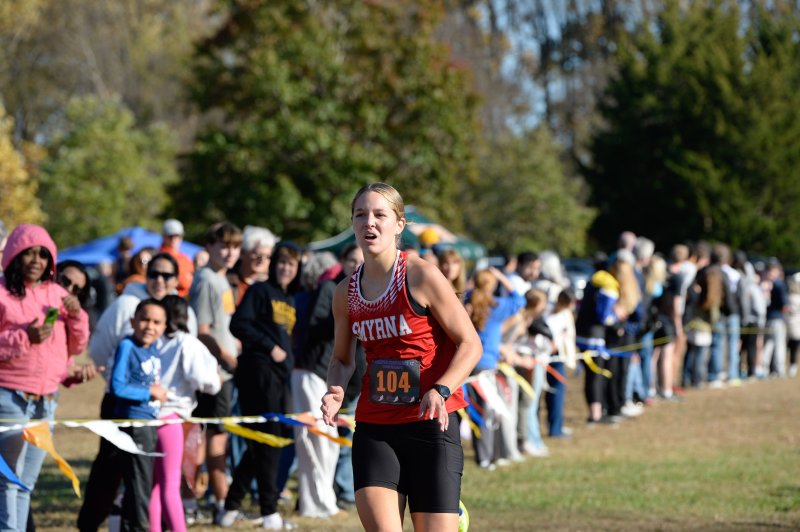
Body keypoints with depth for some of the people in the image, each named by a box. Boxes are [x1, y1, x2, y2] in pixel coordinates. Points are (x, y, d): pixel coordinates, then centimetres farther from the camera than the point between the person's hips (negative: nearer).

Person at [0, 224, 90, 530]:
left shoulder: (56, 294, 12)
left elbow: (76, 347, 14)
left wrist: (76, 317, -3)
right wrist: (25, 338, -21)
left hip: (46, 400, 6)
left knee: (27, 482, 9)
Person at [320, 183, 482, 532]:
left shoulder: (421, 277, -8)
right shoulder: (346, 293, 7)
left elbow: (470, 343, -7)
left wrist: (440, 391, -22)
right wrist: (336, 390, -1)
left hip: (431, 424, -4)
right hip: (373, 427, 4)